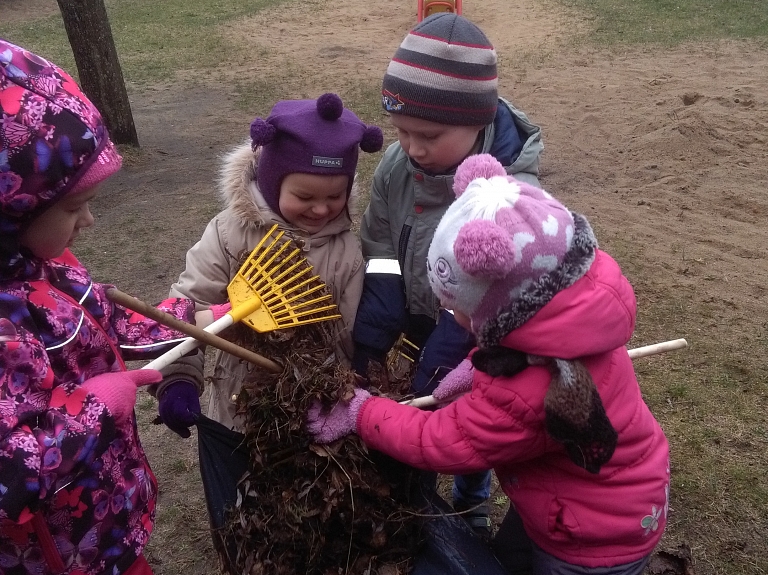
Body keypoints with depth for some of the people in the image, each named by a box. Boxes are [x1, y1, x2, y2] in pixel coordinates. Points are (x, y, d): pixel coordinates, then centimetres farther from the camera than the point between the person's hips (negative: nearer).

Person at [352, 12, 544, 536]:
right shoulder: (397, 165, -16)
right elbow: (381, 264, -11)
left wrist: (426, 393, -25)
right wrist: (363, 355, -16)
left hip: (474, 354, -3)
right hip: (419, 336, 4)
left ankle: (472, 505, 53)